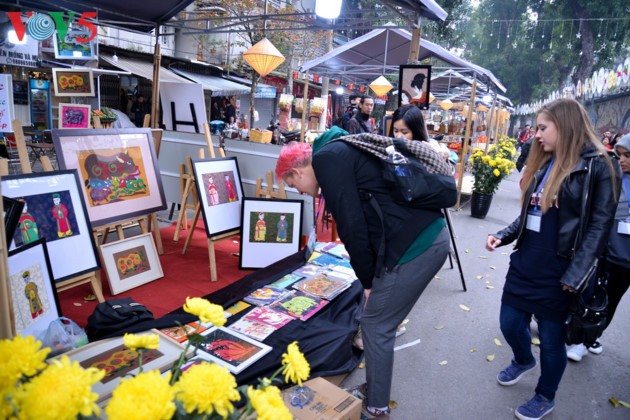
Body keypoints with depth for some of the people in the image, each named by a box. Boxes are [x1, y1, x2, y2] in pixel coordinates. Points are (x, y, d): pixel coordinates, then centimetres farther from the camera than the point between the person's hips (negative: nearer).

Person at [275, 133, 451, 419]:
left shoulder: (325, 159, -6)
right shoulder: (340, 153, 22)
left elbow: (353, 227, -14)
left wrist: (367, 280, -1)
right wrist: (371, 277, 23)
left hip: (414, 247, -9)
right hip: (431, 237, 9)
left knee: (375, 324, 7)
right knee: (380, 321, 20)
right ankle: (374, 390, 37)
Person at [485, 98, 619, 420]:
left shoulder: (596, 166, -11)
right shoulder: (544, 163, 11)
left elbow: (600, 225, -14)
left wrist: (576, 275, -18)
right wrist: (503, 236, 3)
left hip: (557, 272, -6)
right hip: (524, 263, 7)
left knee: (551, 339, 10)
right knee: (510, 324, 17)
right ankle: (523, 361, 49)